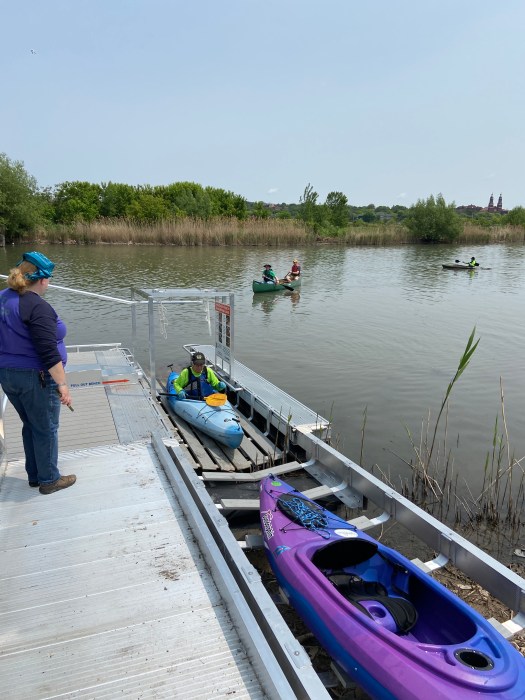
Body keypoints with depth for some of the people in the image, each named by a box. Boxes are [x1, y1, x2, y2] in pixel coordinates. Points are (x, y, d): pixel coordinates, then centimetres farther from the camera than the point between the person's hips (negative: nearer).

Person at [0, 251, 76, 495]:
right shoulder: (38, 307, -22)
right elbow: (48, 352, -25)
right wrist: (62, 384, -22)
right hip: (35, 378, -9)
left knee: (30, 425, 22)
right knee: (46, 429, 7)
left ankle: (34, 475, 34)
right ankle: (49, 480, 21)